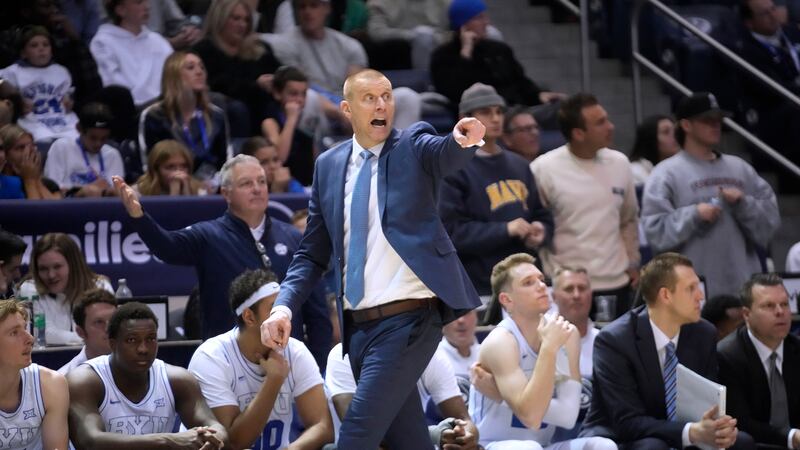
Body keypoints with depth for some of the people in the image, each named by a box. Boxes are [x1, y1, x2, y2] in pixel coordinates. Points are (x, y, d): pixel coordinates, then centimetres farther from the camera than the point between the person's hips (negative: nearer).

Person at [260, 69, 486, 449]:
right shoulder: (329, 165, 11)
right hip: (358, 326, 5)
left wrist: (464, 140, -47)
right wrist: (284, 306, -1)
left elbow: (446, 154, -23)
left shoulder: (414, 147, 0)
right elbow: (313, 253, 14)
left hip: (409, 320, -5)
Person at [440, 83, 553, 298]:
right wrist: (506, 230, -17)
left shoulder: (519, 165, 17)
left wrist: (540, 232, -1)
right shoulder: (454, 170, -5)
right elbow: (450, 231, -12)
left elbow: (542, 215, 24)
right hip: (480, 287, -7)